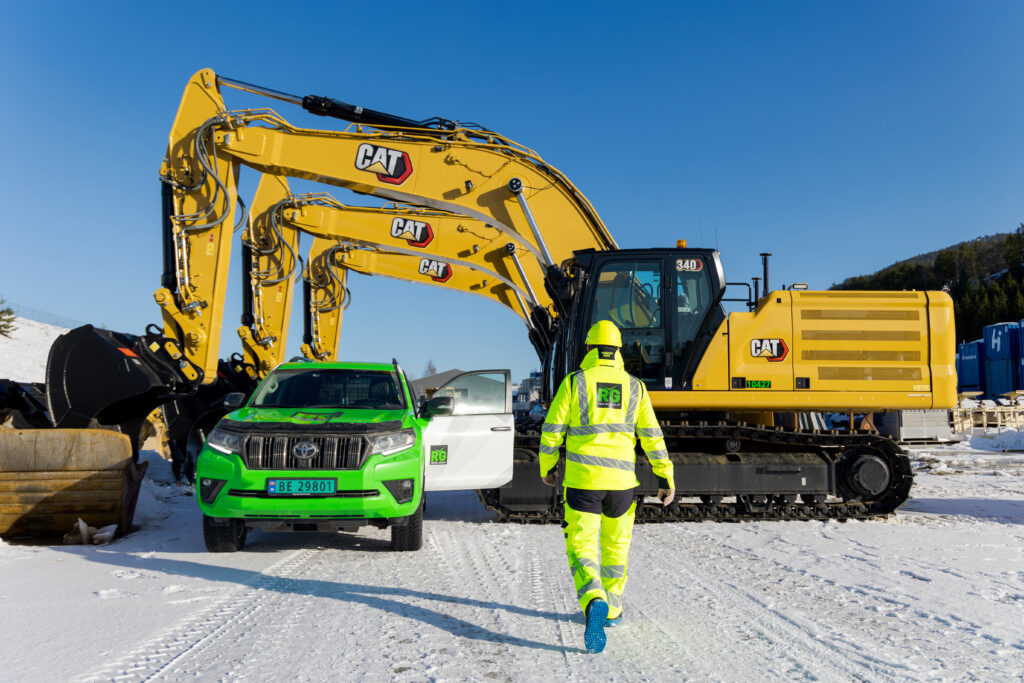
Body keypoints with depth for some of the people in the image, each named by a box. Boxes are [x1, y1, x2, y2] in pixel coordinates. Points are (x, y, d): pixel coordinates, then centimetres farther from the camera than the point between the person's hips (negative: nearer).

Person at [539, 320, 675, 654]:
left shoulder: (574, 382, -1)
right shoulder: (634, 386, 7)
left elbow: (552, 429, -1)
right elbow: (652, 436, 4)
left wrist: (546, 468, 14)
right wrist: (666, 477, 8)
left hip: (582, 478, -3)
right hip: (621, 479, 3)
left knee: (581, 547, 0)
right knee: (616, 543, 22)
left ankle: (595, 604, -26)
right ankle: (612, 610, 33)